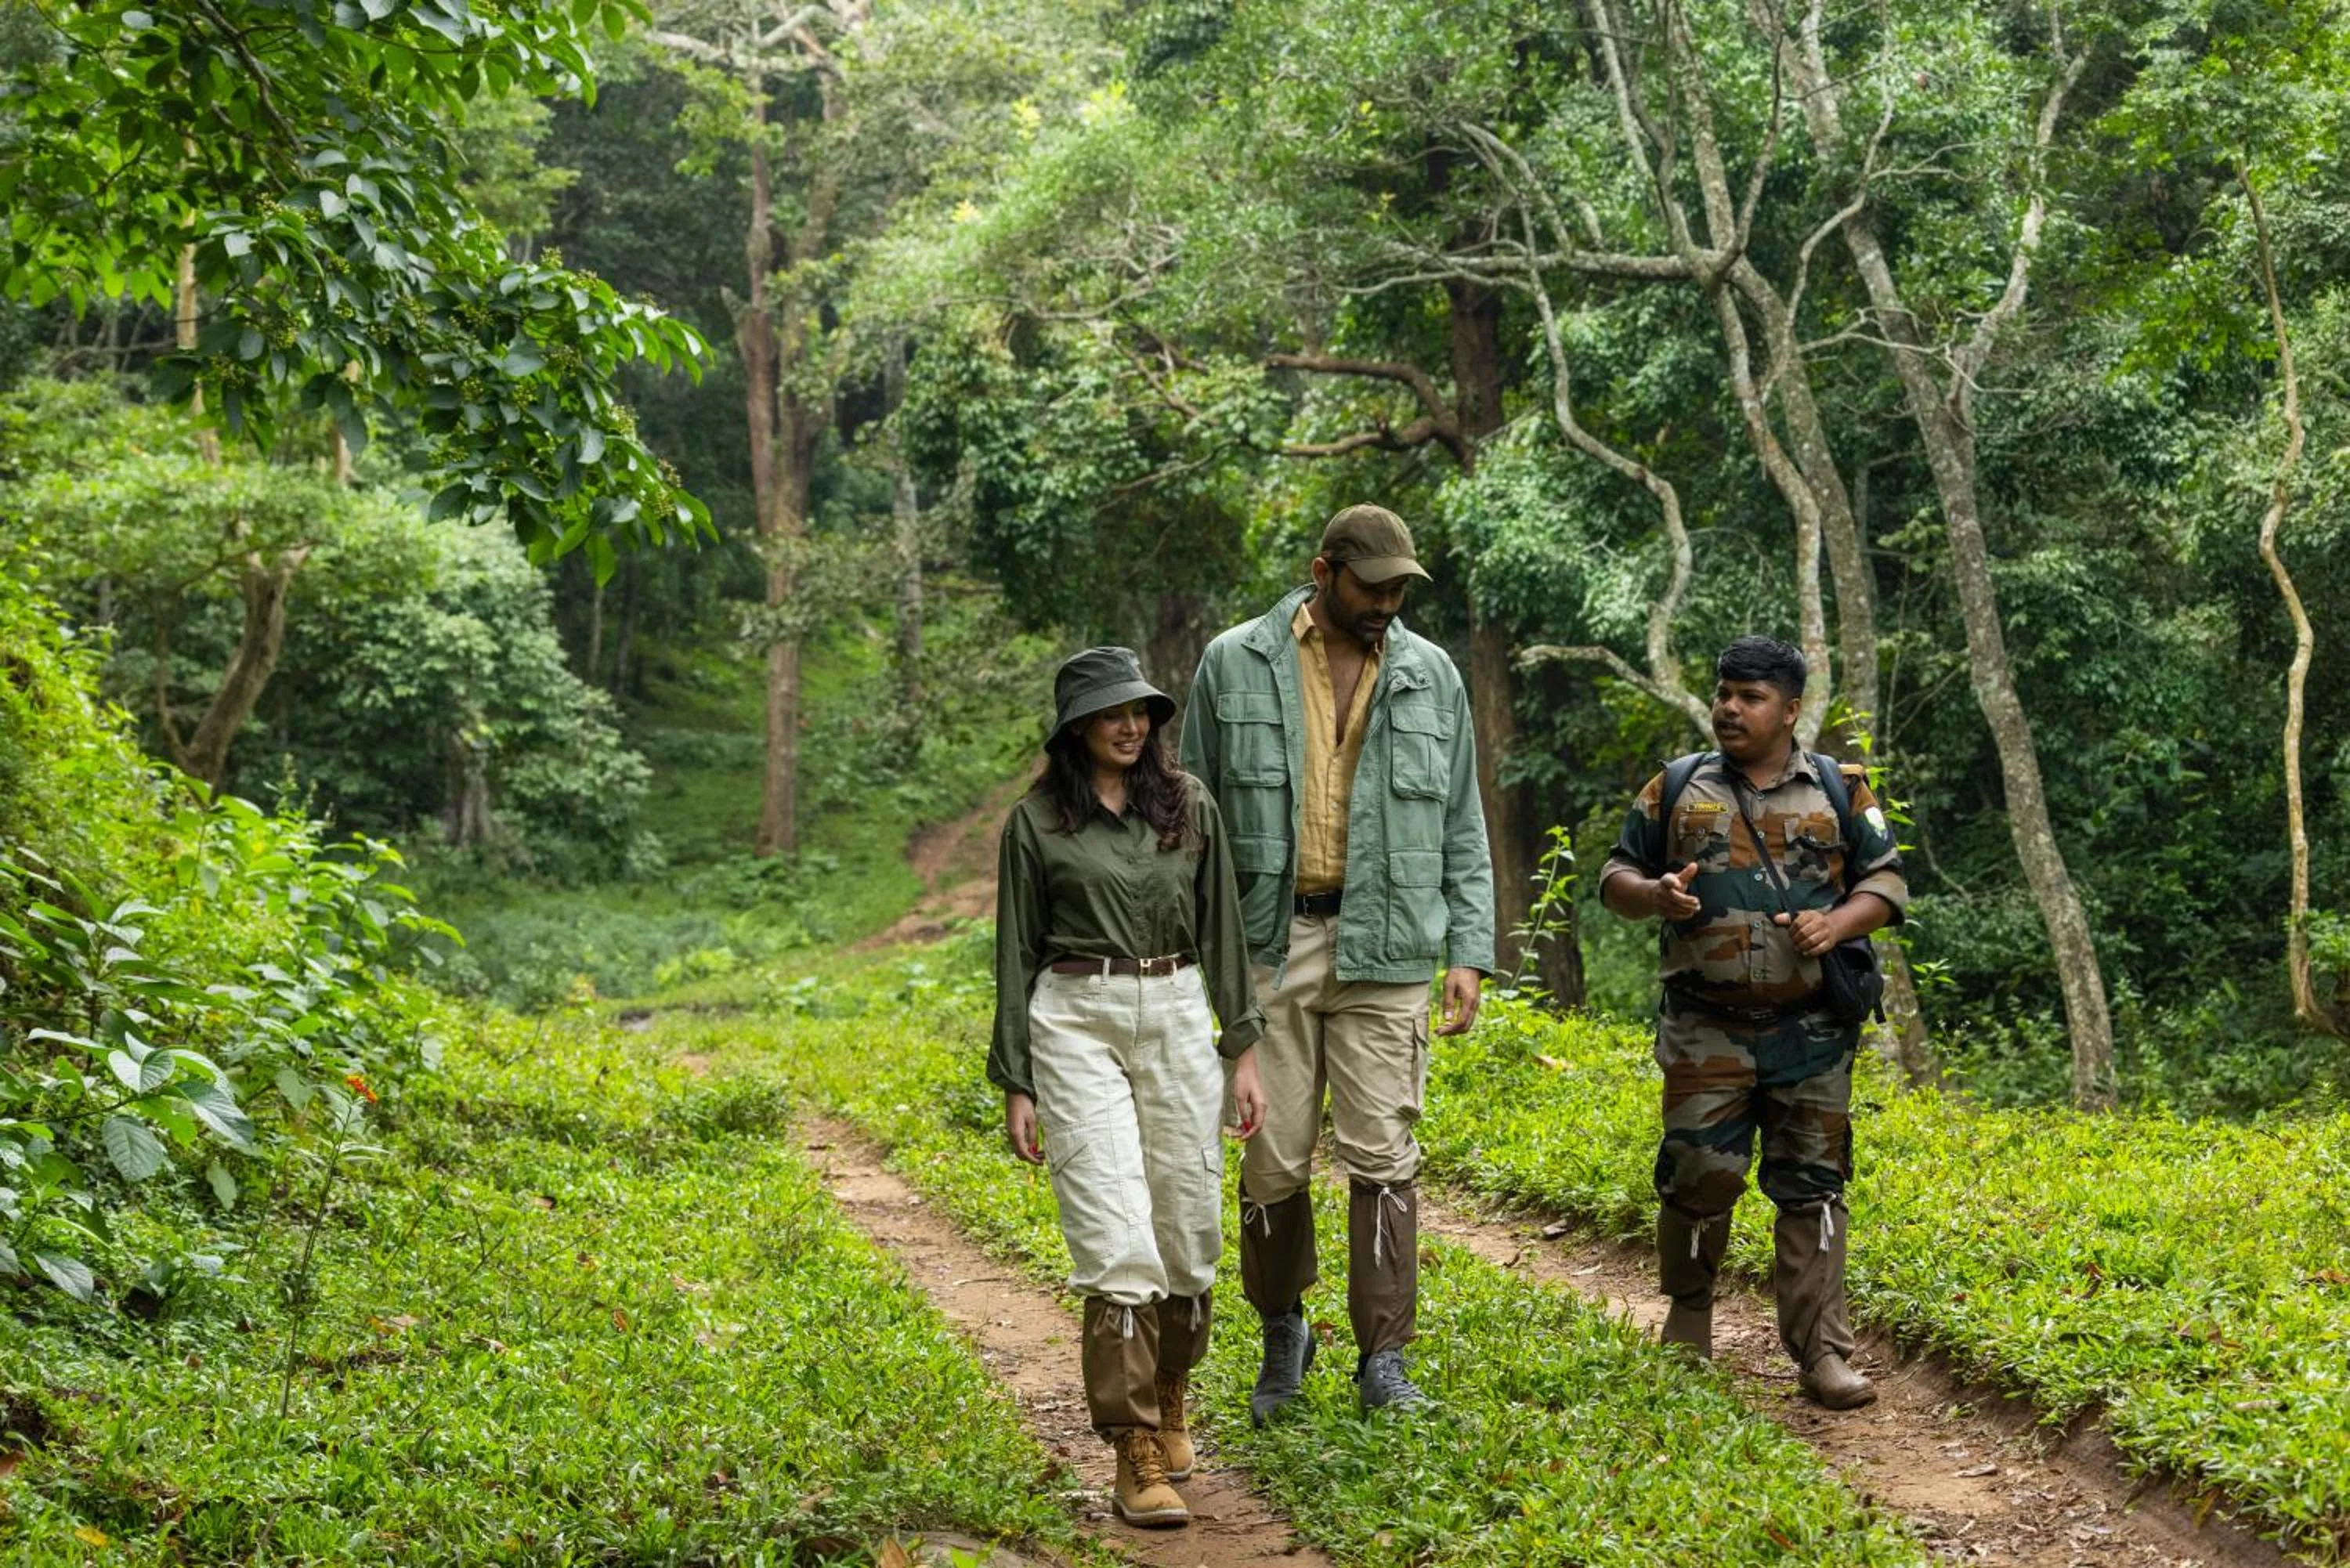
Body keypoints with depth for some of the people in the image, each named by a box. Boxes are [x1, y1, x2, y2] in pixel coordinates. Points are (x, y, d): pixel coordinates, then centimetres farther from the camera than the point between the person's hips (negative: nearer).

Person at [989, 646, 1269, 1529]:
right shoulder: (1036, 822, 1)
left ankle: (1168, 1404, 32)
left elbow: (1222, 929, 10)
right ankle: (1137, 1455, -9)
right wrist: (1015, 1085, 2)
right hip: (1077, 1025, -3)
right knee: (1116, 1238, -12)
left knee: (1188, 1230, 8)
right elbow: (1018, 954, 4)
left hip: (1179, 1020, 3)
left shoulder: (1189, 805, 8)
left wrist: (1244, 1052, 5)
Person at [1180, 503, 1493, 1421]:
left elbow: (1461, 831, 11)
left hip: (1383, 950, 1)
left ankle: (1384, 1360, 8)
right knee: (1272, 1161, 3)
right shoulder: (1235, 665, 3)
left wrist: (1470, 951, 3)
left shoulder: (1430, 676, 7)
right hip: (1267, 943, 0)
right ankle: (1282, 1332, 25)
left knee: (1382, 1157, -2)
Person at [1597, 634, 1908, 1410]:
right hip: (1706, 1031, 0)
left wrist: (1836, 924, -11)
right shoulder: (1678, 787, 9)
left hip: (1812, 1032, 0)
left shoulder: (1840, 791, 8)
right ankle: (1688, 1317, 21)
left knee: (1812, 1188, 1)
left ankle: (1822, 1352, 4)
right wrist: (1655, 896, -11)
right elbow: (1616, 876, 12)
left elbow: (1886, 881, 9)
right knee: (1698, 1176, -2)